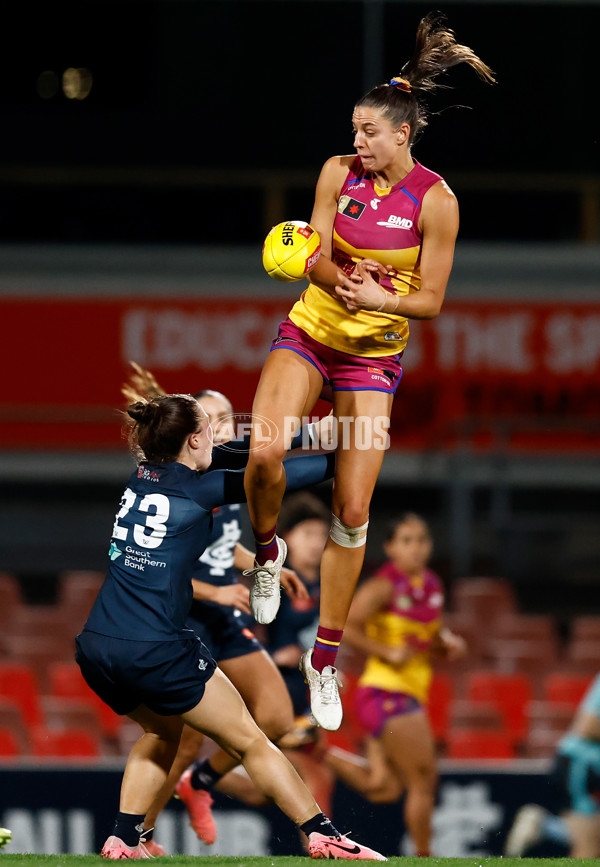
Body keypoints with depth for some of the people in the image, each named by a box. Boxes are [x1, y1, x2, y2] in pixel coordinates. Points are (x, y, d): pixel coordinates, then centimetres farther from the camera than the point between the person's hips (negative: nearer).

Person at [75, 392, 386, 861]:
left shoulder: (144, 476, 14)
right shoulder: (198, 489, -4)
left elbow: (225, 457, 27)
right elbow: (276, 476, 3)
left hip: (96, 647, 7)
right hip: (154, 651, -7)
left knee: (162, 730, 31)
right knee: (251, 742, 5)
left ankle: (124, 839, 20)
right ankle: (324, 838, 5)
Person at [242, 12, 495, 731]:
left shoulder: (434, 200, -12)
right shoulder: (340, 172, -4)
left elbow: (430, 299, -10)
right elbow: (317, 257, -5)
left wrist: (377, 298, -29)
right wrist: (343, 281, -28)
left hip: (374, 355, -1)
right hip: (309, 333, 1)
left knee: (352, 512, -3)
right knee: (265, 454, -26)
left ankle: (326, 657, 11)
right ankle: (267, 554, 7)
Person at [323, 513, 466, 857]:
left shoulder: (432, 586, 12)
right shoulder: (384, 586, -11)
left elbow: (434, 641, 26)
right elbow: (344, 627, -17)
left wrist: (449, 644, 3)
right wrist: (388, 653, -18)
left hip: (412, 696, 8)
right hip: (385, 691, -8)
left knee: (384, 788, 7)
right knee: (424, 780, -6)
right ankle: (424, 857, 6)